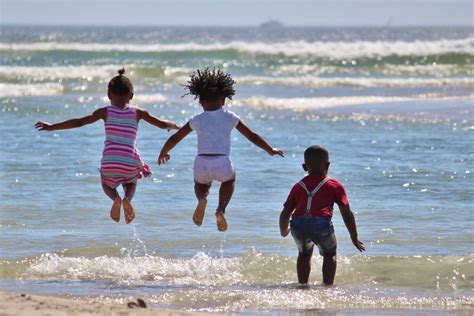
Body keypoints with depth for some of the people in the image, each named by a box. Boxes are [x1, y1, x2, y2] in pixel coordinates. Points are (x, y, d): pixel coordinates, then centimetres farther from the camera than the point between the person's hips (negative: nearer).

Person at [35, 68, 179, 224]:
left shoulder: (106, 112, 3)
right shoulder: (137, 112, 6)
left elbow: (79, 122, 0)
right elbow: (162, 124, 10)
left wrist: (52, 127, 7)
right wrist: (175, 126, 33)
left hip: (109, 162, -1)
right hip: (130, 163, 1)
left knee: (106, 183, 31)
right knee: (131, 183, 32)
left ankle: (115, 198, -5)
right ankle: (128, 199, -3)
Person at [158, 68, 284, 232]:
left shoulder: (197, 121, 11)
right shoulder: (230, 118, 11)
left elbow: (174, 139, 16)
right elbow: (252, 136, 17)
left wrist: (163, 153, 35)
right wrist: (270, 150, 32)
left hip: (202, 163, 1)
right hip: (222, 164, 0)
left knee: (201, 183, 35)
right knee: (229, 179, 35)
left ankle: (202, 199, -1)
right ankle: (221, 209, 10)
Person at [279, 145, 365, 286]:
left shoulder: (298, 186, 25)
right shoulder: (335, 186, 19)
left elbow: (285, 214, 24)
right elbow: (347, 213, 16)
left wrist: (283, 232, 43)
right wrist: (354, 237, 24)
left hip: (298, 225, 2)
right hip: (321, 223, -2)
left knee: (304, 253, 30)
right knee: (329, 254, 22)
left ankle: (302, 284, 26)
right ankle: (328, 285, 13)